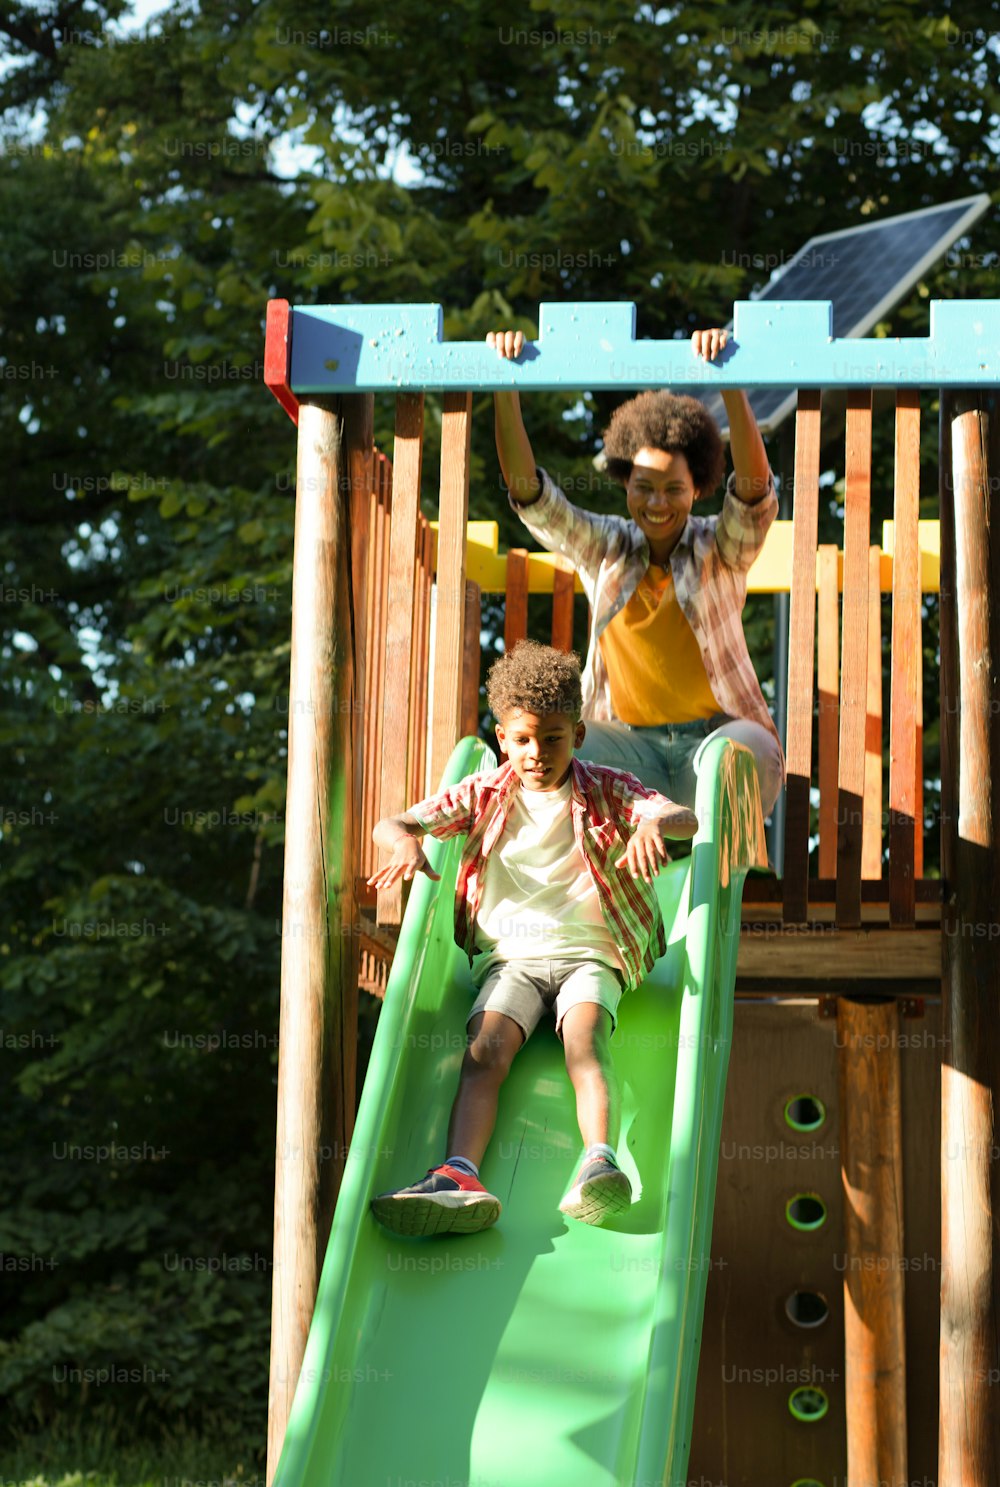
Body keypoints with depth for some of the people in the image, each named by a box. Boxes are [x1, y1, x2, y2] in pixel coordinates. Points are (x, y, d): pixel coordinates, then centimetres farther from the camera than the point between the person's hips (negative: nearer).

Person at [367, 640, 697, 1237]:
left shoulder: (607, 791, 6)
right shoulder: (485, 795, 10)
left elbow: (687, 818, -9)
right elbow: (389, 824, 6)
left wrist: (654, 824, -35)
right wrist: (406, 841, -21)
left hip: (590, 954, -1)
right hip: (511, 957, 1)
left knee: (585, 1044, -32)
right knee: (485, 1053, -27)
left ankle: (600, 1162, -56)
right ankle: (460, 1176, -50)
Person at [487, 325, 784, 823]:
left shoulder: (720, 550, 1)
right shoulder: (604, 548, 9)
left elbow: (754, 491, -19)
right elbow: (528, 491, -2)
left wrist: (730, 386, -34)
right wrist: (506, 390, -16)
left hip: (718, 733, -2)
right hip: (625, 740, 2)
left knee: (747, 750, -38)